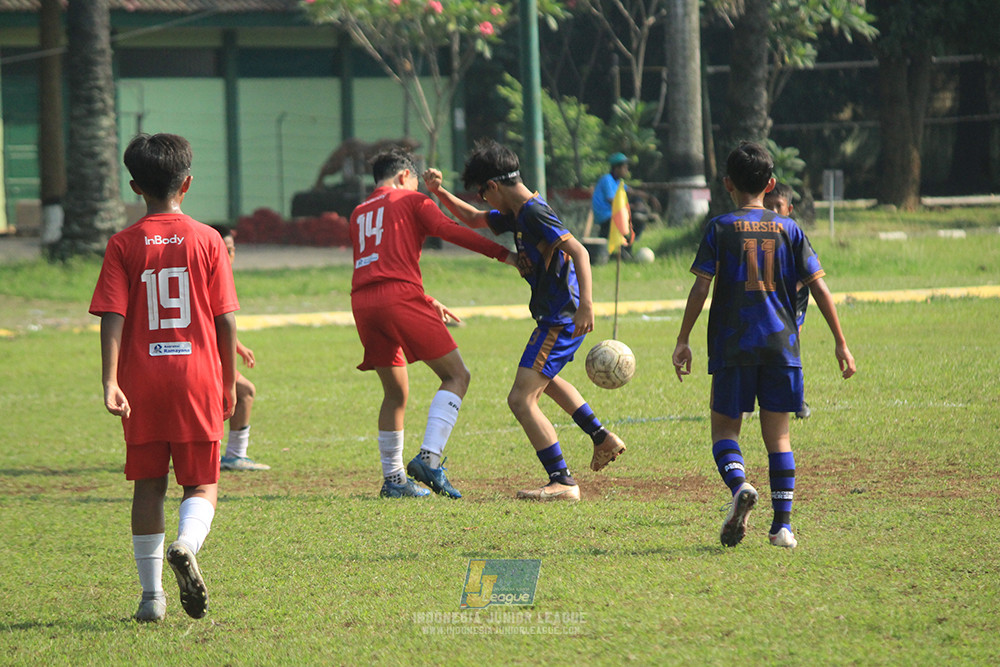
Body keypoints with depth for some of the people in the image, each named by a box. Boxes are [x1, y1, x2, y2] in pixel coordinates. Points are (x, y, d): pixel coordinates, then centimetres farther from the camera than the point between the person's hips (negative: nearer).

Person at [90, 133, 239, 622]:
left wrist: (110, 381, -12)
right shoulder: (207, 241, 0)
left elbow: (113, 318, -8)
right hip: (198, 378, -1)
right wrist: (229, 381, 9)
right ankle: (186, 544, -26)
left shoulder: (123, 245, 0)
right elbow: (225, 319, 0)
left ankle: (151, 595, 11)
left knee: (148, 485, 10)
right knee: (202, 485, 6)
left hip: (142, 380, 1)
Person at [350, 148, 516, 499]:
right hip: (400, 297, -6)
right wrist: (502, 254, -7)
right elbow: (448, 230, -6)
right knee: (456, 376, -1)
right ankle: (429, 457, -17)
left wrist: (426, 302, 38)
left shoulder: (359, 214, 29)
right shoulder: (411, 201, 10)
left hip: (362, 303, 7)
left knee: (395, 392, 18)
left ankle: (393, 478, 17)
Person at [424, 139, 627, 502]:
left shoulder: (535, 214, -19)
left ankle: (563, 483, -17)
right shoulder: (518, 214, 11)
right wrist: (440, 193, 14)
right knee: (544, 380, 36)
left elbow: (579, 252, -28)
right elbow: (474, 219, 28)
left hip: (561, 319, -11)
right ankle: (603, 439, 44)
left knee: (521, 400, -15)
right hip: (555, 317, 11)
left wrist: (586, 305, -38)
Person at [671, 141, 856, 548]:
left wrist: (683, 341, 2)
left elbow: (701, 288, -5)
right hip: (781, 343, 2)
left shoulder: (720, 228, 0)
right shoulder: (788, 229, 7)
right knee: (777, 434, 8)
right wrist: (840, 343, 9)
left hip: (733, 345, -2)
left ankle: (739, 484, -23)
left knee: (724, 427, 7)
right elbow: (819, 288, 4)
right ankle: (783, 524, 0)